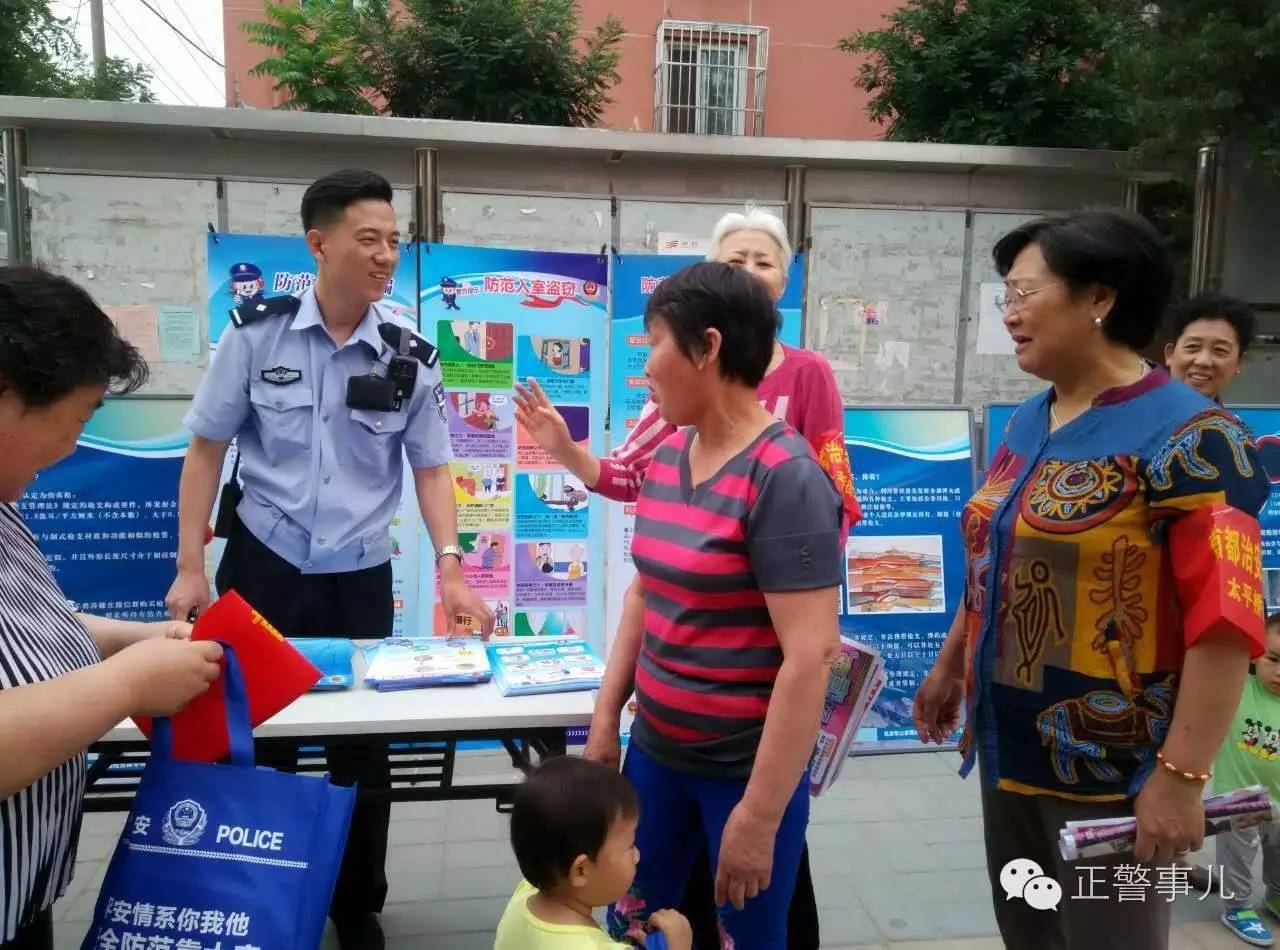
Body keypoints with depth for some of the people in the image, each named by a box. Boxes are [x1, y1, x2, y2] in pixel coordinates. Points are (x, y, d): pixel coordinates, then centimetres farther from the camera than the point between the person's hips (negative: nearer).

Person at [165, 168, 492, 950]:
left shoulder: (412, 357, -4)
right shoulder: (257, 336, -6)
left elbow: (431, 468, 0)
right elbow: (207, 449, 0)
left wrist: (451, 568, -13)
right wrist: (191, 564, -4)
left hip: (360, 578, 1)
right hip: (263, 567, 0)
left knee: (363, 748, 9)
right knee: (257, 740, 12)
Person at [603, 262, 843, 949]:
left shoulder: (786, 479, -20)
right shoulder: (667, 455, 2)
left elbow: (811, 656, -22)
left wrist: (759, 815, -20)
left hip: (748, 768, -6)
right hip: (655, 749, 6)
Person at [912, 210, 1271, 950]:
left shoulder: (1185, 437, -17)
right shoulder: (1028, 422, 6)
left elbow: (1225, 622, -19)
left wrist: (1182, 774, -20)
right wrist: (951, 666, 21)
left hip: (1110, 768, -7)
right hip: (1011, 747, 7)